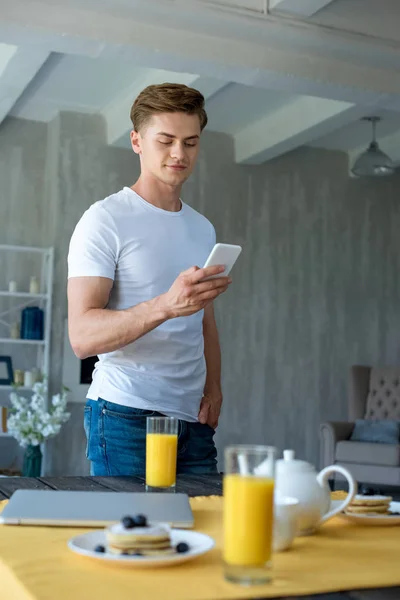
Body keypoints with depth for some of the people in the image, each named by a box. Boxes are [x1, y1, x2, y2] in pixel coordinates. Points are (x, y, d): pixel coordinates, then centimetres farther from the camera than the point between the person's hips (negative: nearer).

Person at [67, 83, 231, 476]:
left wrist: (213, 388, 6)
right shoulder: (105, 220, -6)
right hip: (126, 415, -6)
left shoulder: (203, 229, 16)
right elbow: (82, 336, -16)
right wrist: (166, 306, -30)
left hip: (193, 418, 6)